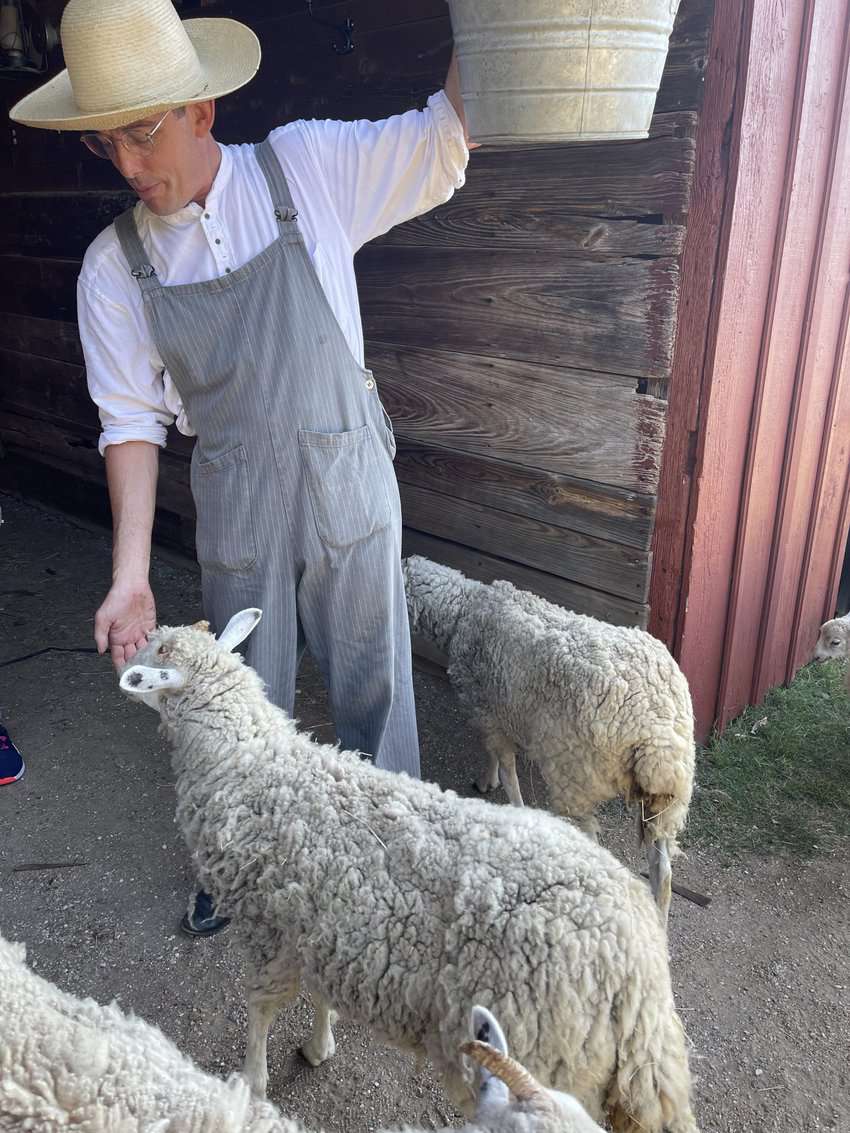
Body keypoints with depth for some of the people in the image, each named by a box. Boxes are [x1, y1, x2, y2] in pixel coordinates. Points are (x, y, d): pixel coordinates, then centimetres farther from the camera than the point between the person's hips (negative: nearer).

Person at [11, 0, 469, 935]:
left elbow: (447, 135, -2)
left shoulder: (308, 168, -6)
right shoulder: (114, 266, -4)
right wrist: (130, 575, -9)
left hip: (349, 487, 0)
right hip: (236, 509, 1)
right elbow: (132, 423, -4)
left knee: (372, 684, 13)